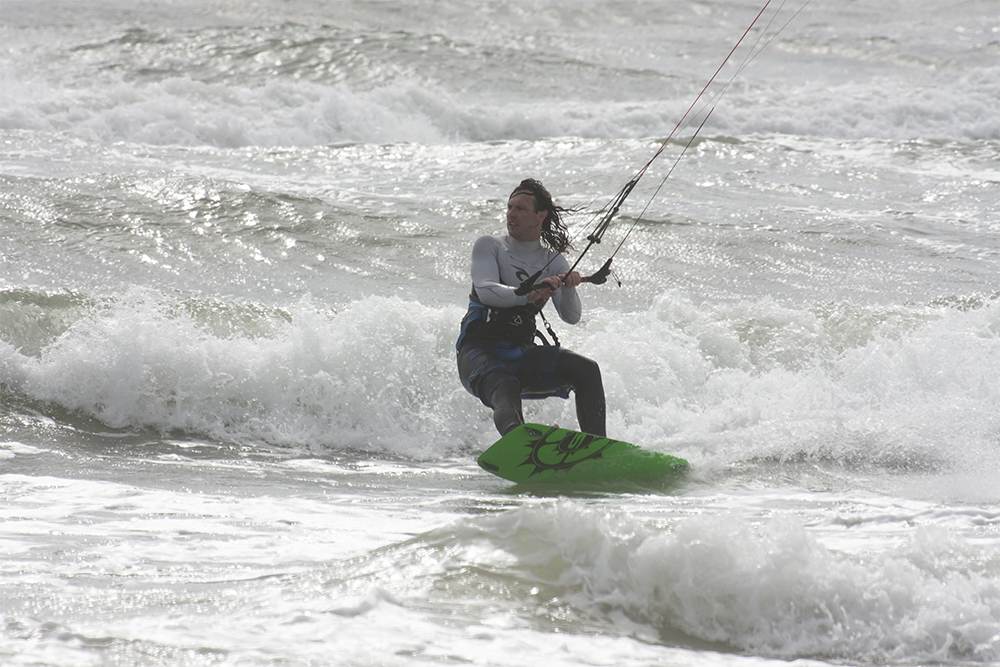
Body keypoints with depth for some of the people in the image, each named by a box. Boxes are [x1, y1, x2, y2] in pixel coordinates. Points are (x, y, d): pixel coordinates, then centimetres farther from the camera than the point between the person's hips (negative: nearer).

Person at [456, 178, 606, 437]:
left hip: (522, 355, 4)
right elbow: (485, 291, -14)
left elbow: (571, 317, 1)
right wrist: (528, 295, -31)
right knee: (505, 388, -36)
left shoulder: (553, 262, 13)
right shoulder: (489, 246, 6)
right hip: (480, 351, -4)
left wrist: (568, 289, -22)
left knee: (587, 370, -19)